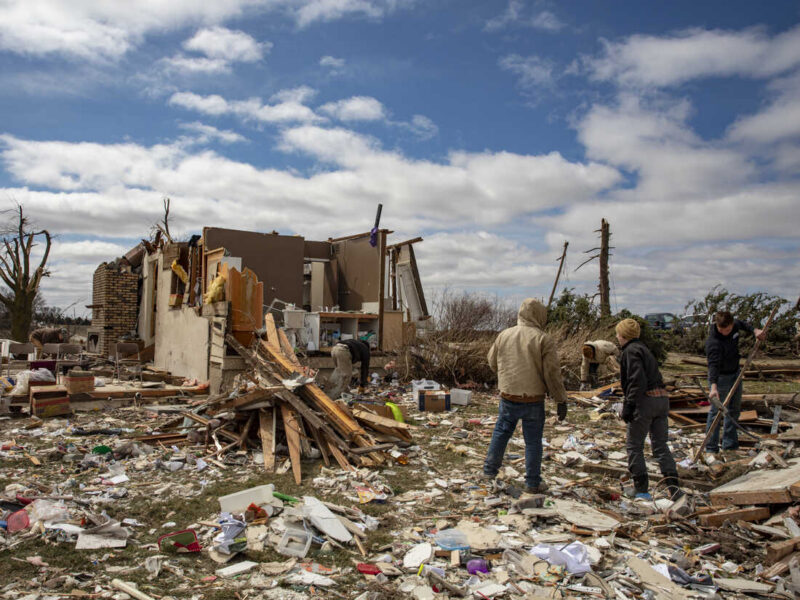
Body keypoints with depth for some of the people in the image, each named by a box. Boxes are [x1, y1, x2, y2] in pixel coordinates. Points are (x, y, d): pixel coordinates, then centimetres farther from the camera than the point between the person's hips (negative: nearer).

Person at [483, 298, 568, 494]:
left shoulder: (504, 335, 1)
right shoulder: (543, 340, -11)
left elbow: (492, 362, 13)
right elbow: (552, 373, -12)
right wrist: (561, 401, -3)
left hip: (508, 398, 3)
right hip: (533, 400, -3)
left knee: (501, 432, 19)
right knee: (533, 441, 8)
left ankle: (490, 470, 27)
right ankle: (533, 483, 17)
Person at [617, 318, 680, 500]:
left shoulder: (631, 351, -9)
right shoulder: (643, 349, 19)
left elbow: (638, 381, -19)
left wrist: (628, 406, -16)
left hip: (645, 400, -9)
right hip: (662, 398, 9)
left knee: (634, 446, 3)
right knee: (660, 444, 13)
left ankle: (641, 489, 5)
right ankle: (673, 486, 5)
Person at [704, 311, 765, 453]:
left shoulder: (735, 324, -10)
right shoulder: (713, 342, -33)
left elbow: (743, 324, 17)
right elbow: (713, 364, -42)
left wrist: (755, 331, 0)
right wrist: (713, 386, -53)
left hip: (735, 373, 8)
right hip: (721, 377, -8)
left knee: (734, 410, 16)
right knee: (716, 411, -6)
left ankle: (730, 444, 28)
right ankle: (711, 449, 1)